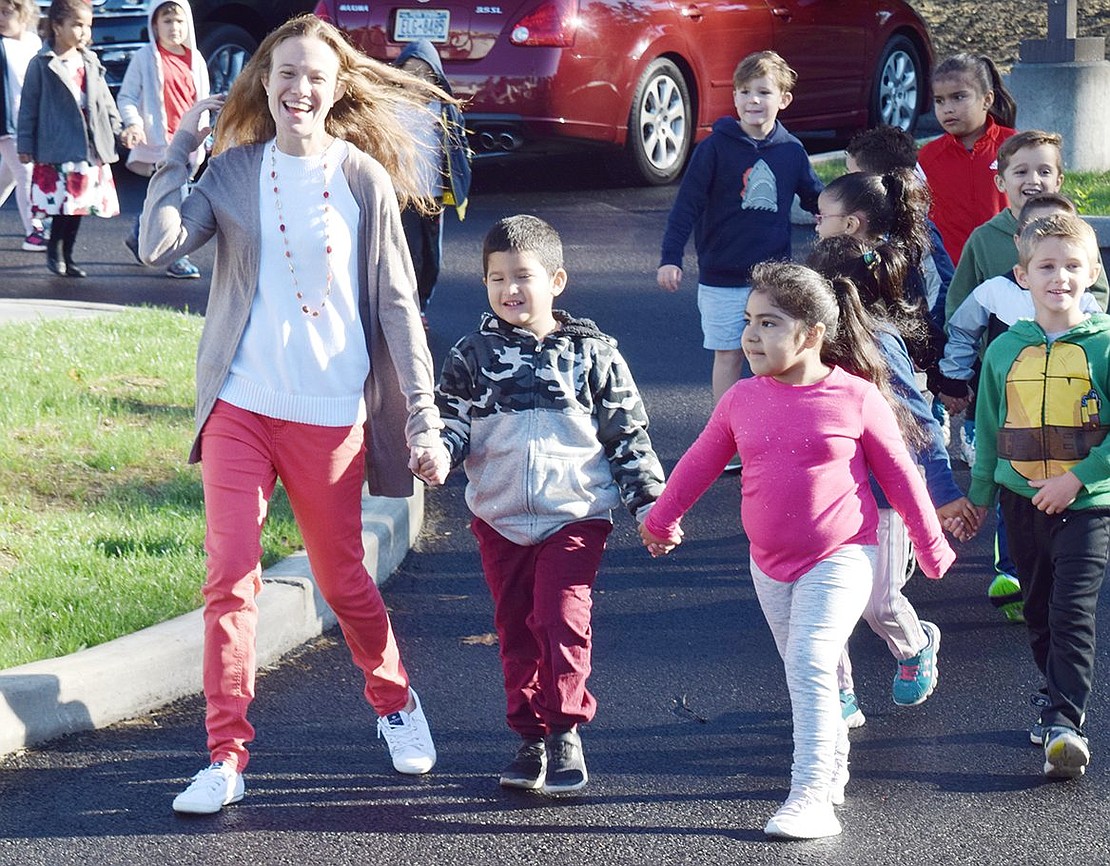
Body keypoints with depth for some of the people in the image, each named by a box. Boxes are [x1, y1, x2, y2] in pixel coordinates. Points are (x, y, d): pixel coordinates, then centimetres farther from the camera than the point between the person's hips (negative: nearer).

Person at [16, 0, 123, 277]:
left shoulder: (90, 62, 11)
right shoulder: (42, 64, -5)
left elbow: (105, 101, 19)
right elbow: (29, 107, -2)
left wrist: (117, 129, 14)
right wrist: (25, 145, -3)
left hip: (89, 148, 5)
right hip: (57, 148, -5)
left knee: (78, 204, 8)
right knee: (63, 203, -9)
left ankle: (67, 256, 18)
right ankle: (53, 252, 9)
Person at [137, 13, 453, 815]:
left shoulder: (363, 179, -2)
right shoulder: (234, 171, 2)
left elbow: (397, 304, -1)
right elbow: (159, 246, -12)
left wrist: (424, 420, -4)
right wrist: (180, 151, -8)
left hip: (332, 412, -1)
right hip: (240, 407, 1)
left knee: (343, 579, 11)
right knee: (231, 575, -4)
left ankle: (396, 703, 36)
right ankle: (227, 756, 2)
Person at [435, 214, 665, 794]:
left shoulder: (592, 354, 1)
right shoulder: (472, 356, 4)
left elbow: (628, 436, 5)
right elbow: (452, 422, 4)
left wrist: (648, 504, 2)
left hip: (574, 515, -3)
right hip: (500, 521, 3)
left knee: (561, 620, -13)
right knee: (515, 629, 7)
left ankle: (565, 731, 1)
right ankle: (529, 738, 18)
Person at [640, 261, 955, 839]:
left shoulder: (857, 398, -11)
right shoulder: (742, 400, -1)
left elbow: (899, 475, -1)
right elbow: (700, 462, 14)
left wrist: (931, 547, 7)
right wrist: (660, 519, 24)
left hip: (841, 558, -5)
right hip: (770, 564, 5)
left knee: (811, 664, -18)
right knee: (802, 670, 16)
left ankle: (810, 796, -17)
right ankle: (832, 769, 35)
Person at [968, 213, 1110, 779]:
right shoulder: (1005, 350, 5)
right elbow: (989, 431, 15)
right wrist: (977, 498, 17)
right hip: (1022, 502, 4)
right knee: (1038, 612, 14)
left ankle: (1064, 722, -13)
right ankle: (1062, 700, 31)